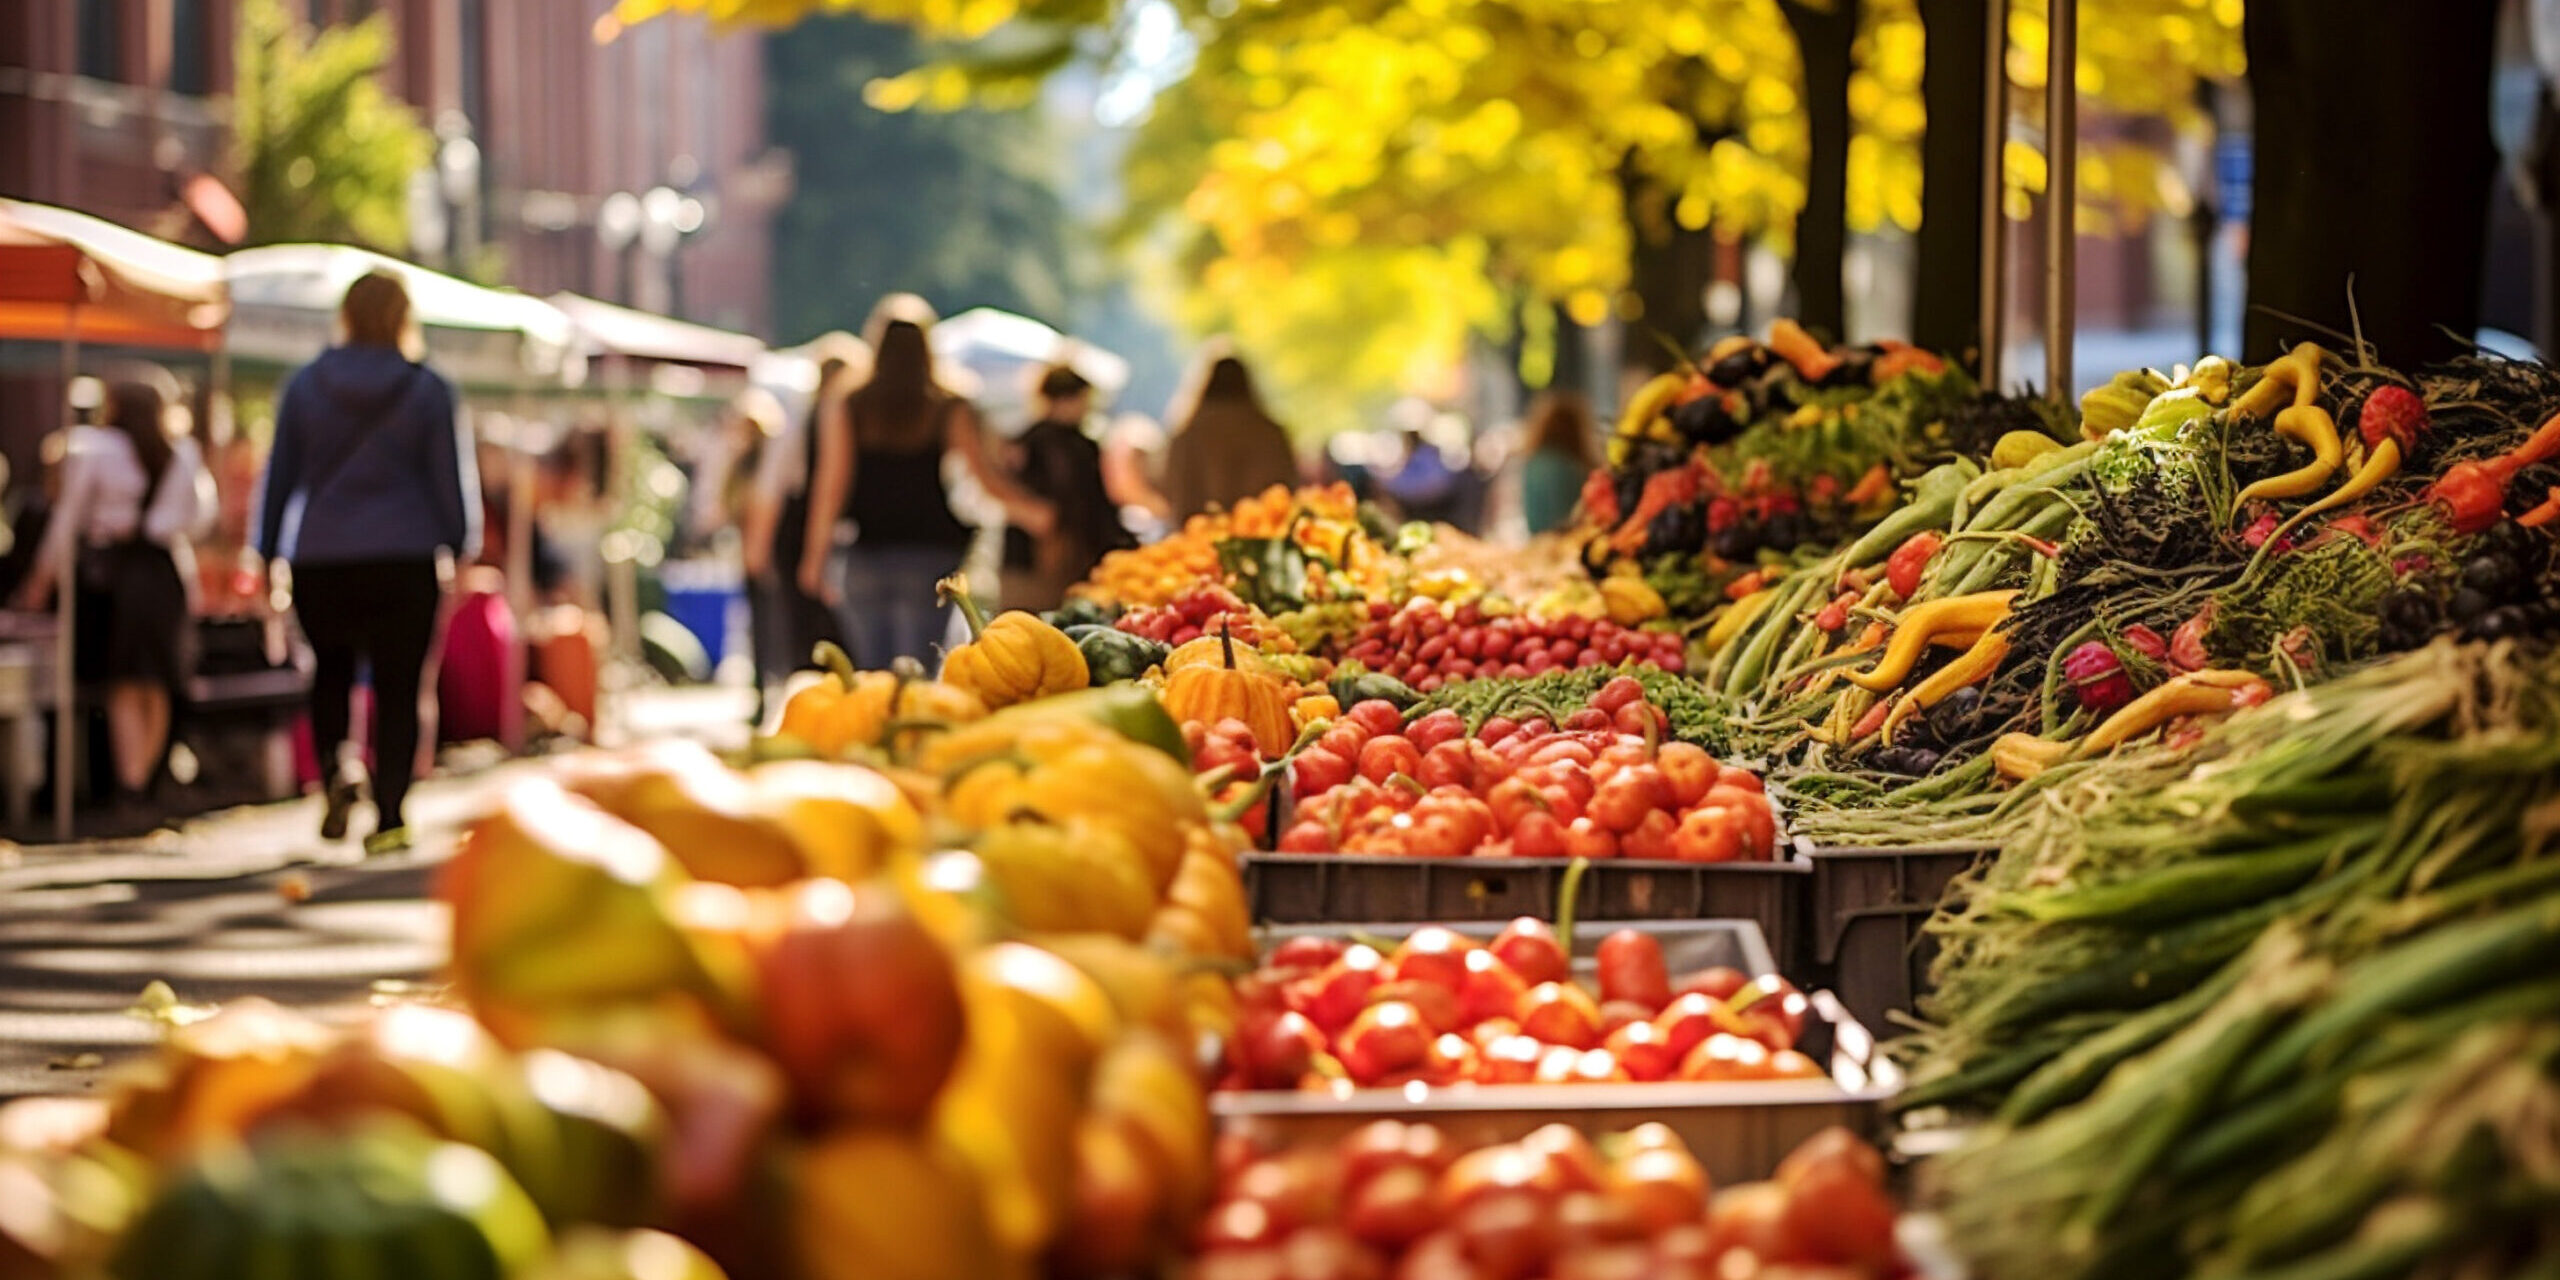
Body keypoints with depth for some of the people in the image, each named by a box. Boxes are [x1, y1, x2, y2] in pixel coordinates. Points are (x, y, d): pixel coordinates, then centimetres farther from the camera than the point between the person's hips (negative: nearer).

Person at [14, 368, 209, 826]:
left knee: (124, 688, 0)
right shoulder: (184, 455, 6)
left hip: (106, 568, -2)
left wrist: (43, 576, 4)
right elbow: (195, 518, 14)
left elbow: (68, 516, -2)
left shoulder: (93, 449, -3)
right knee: (155, 689, 10)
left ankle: (128, 785, -11)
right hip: (163, 573, 2)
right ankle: (141, 784, 11)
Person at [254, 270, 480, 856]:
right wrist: (462, 545, 10)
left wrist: (269, 551, 14)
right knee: (398, 688, 4)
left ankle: (333, 772, -4)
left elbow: (279, 474, 7)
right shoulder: (428, 390, -1)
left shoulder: (304, 386, 4)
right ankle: (388, 819, -1)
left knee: (330, 671, 21)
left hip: (319, 560, 2)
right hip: (404, 560, -2)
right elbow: (452, 474, 1)